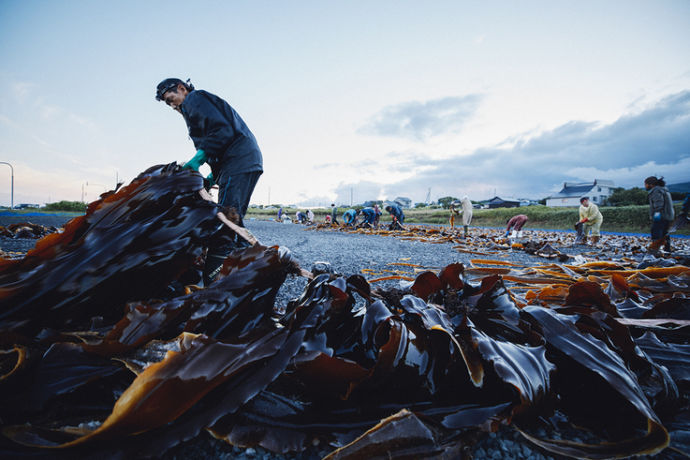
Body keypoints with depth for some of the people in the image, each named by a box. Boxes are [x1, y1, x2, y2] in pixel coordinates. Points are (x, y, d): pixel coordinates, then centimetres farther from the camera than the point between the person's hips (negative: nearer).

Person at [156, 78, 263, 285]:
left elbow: (223, 130, -14)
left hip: (239, 163, -10)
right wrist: (214, 176, 16)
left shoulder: (194, 99, 3)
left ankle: (213, 281, -19)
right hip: (248, 162, 10)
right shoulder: (199, 105, 33)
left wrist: (199, 157, -16)